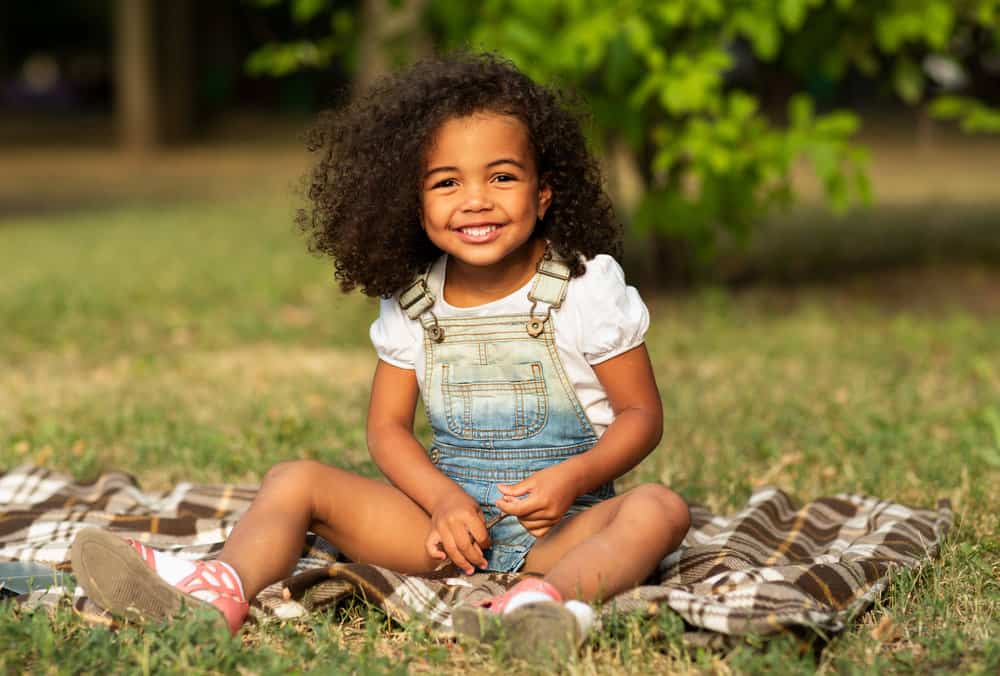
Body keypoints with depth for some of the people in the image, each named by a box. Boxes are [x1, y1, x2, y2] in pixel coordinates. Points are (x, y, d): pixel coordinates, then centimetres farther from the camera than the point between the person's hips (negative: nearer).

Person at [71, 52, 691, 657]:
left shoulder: (589, 288, -7)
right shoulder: (412, 306, 2)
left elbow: (642, 414, -2)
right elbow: (389, 426, 7)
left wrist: (574, 478, -21)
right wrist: (444, 499, -13)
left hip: (562, 528, -3)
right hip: (452, 513, 3)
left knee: (660, 508, -33)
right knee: (296, 480, -10)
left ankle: (549, 597, -61)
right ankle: (225, 587, -40)